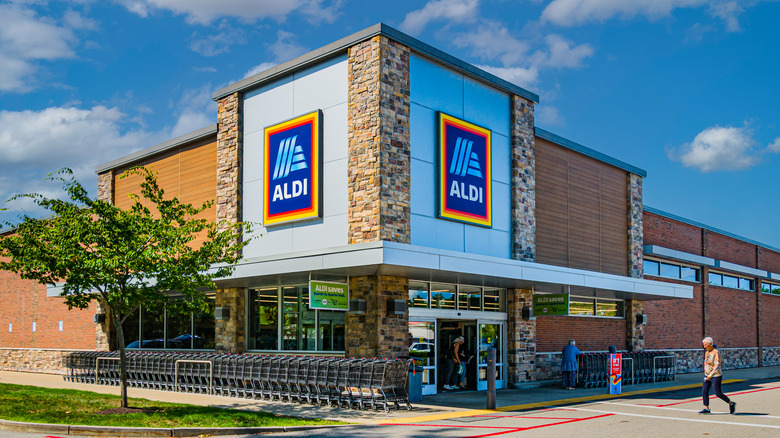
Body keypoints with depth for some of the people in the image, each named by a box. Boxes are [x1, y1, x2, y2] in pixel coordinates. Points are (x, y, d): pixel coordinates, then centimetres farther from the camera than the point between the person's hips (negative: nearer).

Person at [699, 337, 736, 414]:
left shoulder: (716, 352, -16)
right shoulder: (707, 353, 9)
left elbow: (717, 366, -21)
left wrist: (710, 375, -24)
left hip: (716, 376, -7)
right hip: (707, 376, 7)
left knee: (718, 393, -2)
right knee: (704, 391, -3)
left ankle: (731, 404, 20)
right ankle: (706, 408, 1)